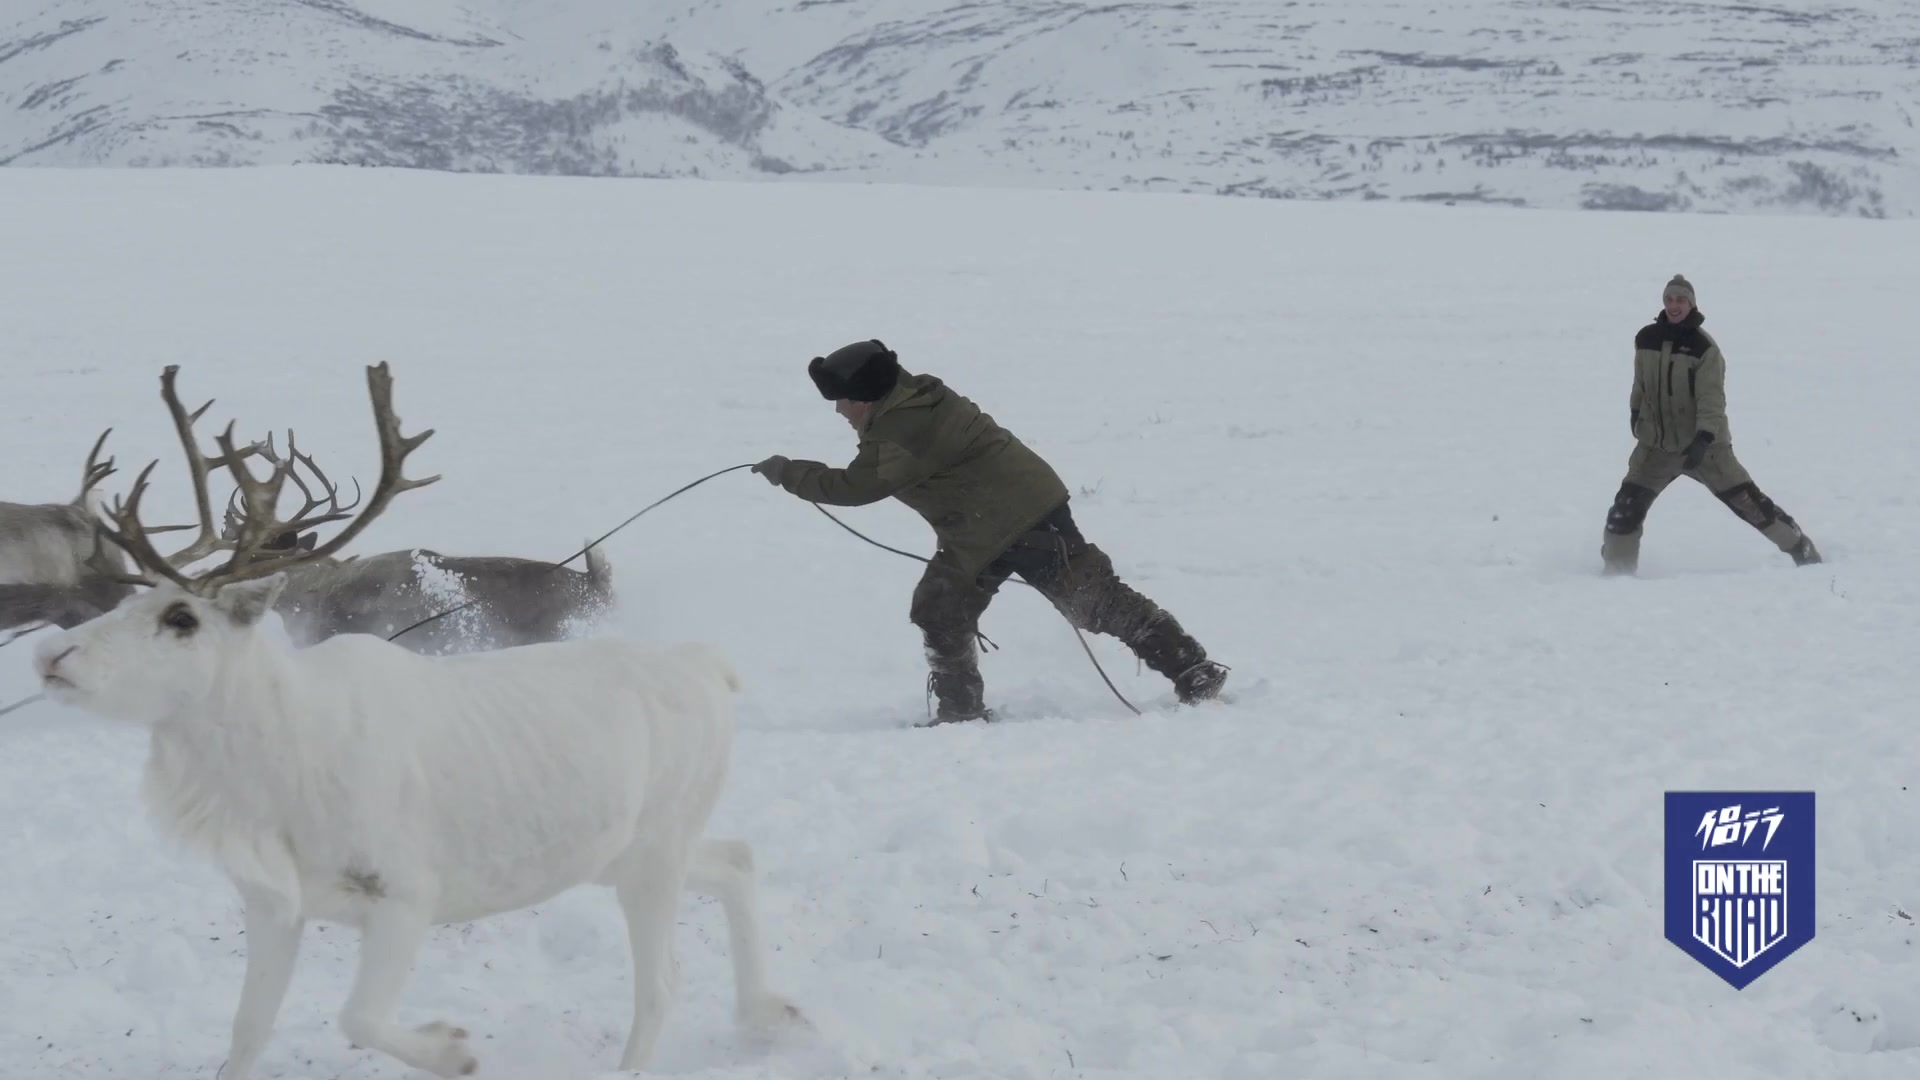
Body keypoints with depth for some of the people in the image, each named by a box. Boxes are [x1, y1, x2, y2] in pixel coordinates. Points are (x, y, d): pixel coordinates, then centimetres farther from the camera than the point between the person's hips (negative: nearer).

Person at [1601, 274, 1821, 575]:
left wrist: (1703, 439, -32)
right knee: (1626, 509, -5)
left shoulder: (1703, 346, -15)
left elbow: (1712, 398, -20)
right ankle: (1616, 569, 11)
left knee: (1746, 501, -4)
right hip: (1656, 444, 4)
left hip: (1703, 443, -4)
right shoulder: (1646, 339, -1)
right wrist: (1635, 413, 27)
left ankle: (1802, 549, 9)